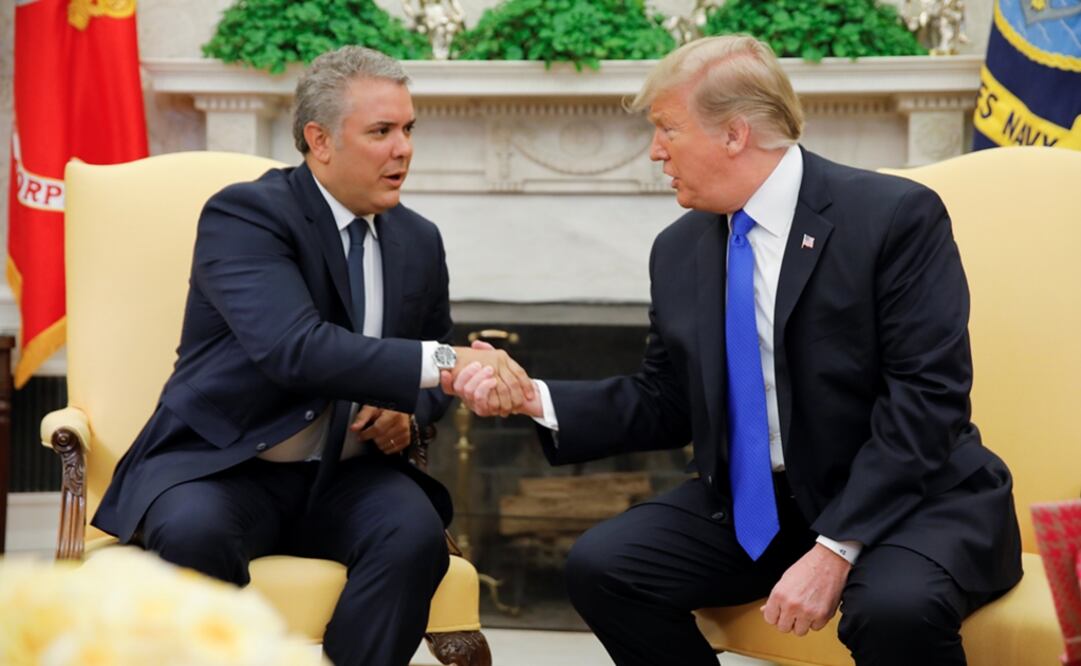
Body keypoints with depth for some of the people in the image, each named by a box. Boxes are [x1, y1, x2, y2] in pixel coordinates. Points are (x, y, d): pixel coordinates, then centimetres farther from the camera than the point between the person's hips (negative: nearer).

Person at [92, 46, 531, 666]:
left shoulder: (419, 241, 9)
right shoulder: (244, 214, -12)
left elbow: (431, 379, 23)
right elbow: (295, 348, -29)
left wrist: (407, 410, -2)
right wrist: (443, 362, -35)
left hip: (345, 478, 5)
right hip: (226, 468, -4)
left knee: (416, 534, -28)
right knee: (193, 532, -37)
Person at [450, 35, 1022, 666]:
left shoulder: (895, 216, -13)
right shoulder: (680, 250, 6)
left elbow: (926, 398, -19)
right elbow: (665, 403, 14)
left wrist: (835, 552, -26)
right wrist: (536, 399, -2)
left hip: (902, 497, -6)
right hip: (750, 505, 6)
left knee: (895, 606, -37)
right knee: (601, 566, -11)